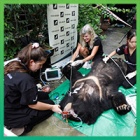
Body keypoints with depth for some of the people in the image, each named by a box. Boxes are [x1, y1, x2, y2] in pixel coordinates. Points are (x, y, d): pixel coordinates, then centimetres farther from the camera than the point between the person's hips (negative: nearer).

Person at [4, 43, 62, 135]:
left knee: (44, 95, 14)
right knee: (50, 103, 6)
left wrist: (34, 88, 10)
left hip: (9, 106, 8)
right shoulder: (26, 79, -31)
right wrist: (52, 107, -5)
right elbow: (33, 104, -18)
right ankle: (22, 128, 1)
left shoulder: (13, 65, -7)